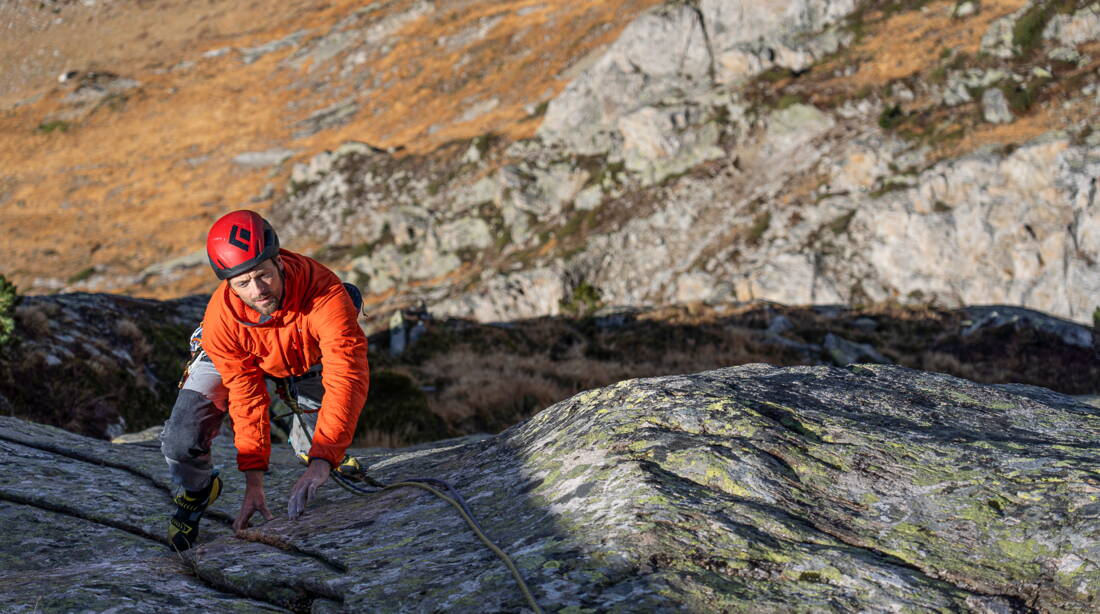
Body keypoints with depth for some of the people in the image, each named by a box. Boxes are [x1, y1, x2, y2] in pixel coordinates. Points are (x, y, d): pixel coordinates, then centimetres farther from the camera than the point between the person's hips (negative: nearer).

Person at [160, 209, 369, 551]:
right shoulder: (222, 318, -37)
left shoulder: (324, 293, -43)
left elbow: (347, 378, -48)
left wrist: (321, 461, -56)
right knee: (181, 443, -16)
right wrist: (253, 483, -29)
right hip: (235, 360, -1)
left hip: (308, 362, 1)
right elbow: (248, 400, -28)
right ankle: (196, 491, 20)